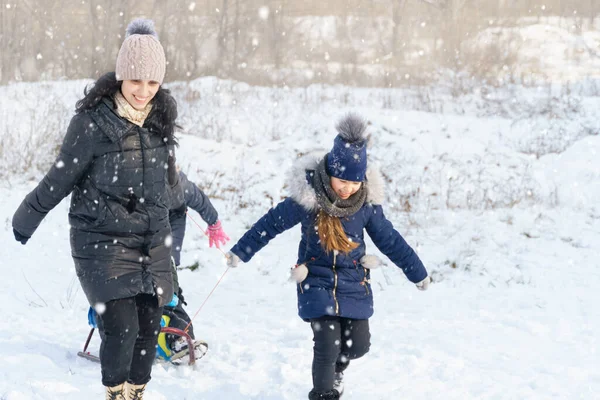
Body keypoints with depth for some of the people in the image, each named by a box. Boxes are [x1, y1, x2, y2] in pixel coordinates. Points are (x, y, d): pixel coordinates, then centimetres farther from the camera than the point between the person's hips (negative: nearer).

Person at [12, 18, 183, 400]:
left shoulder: (161, 117, 2)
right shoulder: (92, 121, -14)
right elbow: (60, 178, -3)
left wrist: (177, 200, 37)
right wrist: (25, 221, 5)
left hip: (153, 240, 5)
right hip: (103, 240, -5)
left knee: (149, 328, 5)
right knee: (122, 328, -12)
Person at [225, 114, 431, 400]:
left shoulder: (367, 203, -8)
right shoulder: (307, 198, -16)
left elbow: (389, 239, 4)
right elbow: (271, 224, -4)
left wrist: (418, 273, 10)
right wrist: (240, 252, 2)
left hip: (354, 282, 3)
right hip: (318, 281, -3)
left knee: (359, 344, 3)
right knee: (327, 344, -14)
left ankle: (335, 368, 38)